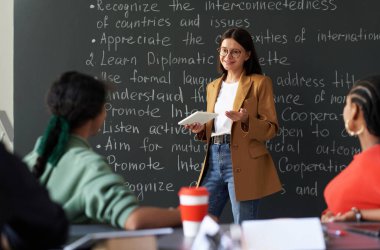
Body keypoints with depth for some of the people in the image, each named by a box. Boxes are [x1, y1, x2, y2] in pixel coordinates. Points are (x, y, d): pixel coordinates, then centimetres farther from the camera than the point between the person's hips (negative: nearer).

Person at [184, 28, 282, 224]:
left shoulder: (259, 83, 1)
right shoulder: (213, 86, 20)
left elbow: (271, 129, -4)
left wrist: (245, 120, -21)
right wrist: (201, 130, 4)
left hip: (243, 164, -6)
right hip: (214, 159, 6)